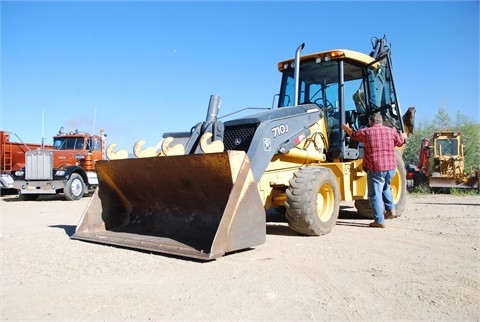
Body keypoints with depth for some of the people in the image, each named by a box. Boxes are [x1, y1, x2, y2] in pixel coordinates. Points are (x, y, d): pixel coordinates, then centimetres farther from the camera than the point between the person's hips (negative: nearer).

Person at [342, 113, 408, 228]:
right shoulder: (391, 131, 8)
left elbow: (353, 134, 16)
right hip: (391, 167, 5)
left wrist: (346, 128, 38)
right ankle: (390, 209, 20)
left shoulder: (366, 132, -1)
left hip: (375, 168, -5)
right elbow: (400, 142, 24)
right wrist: (403, 136, 48)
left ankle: (379, 221, 1)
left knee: (375, 194, 1)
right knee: (385, 187, 30)